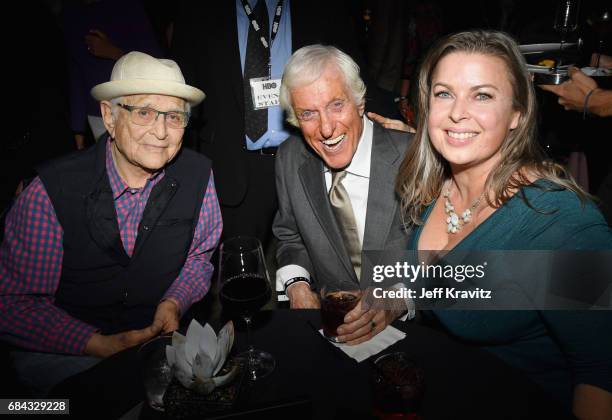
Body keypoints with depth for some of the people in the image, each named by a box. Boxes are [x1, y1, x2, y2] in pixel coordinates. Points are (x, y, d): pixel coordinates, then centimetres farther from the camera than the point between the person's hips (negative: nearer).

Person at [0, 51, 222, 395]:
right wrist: (101, 345, -21)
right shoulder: (50, 191, -17)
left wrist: (173, 303, -14)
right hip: (63, 351, -3)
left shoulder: (199, 174, -10)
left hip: (160, 334, 4)